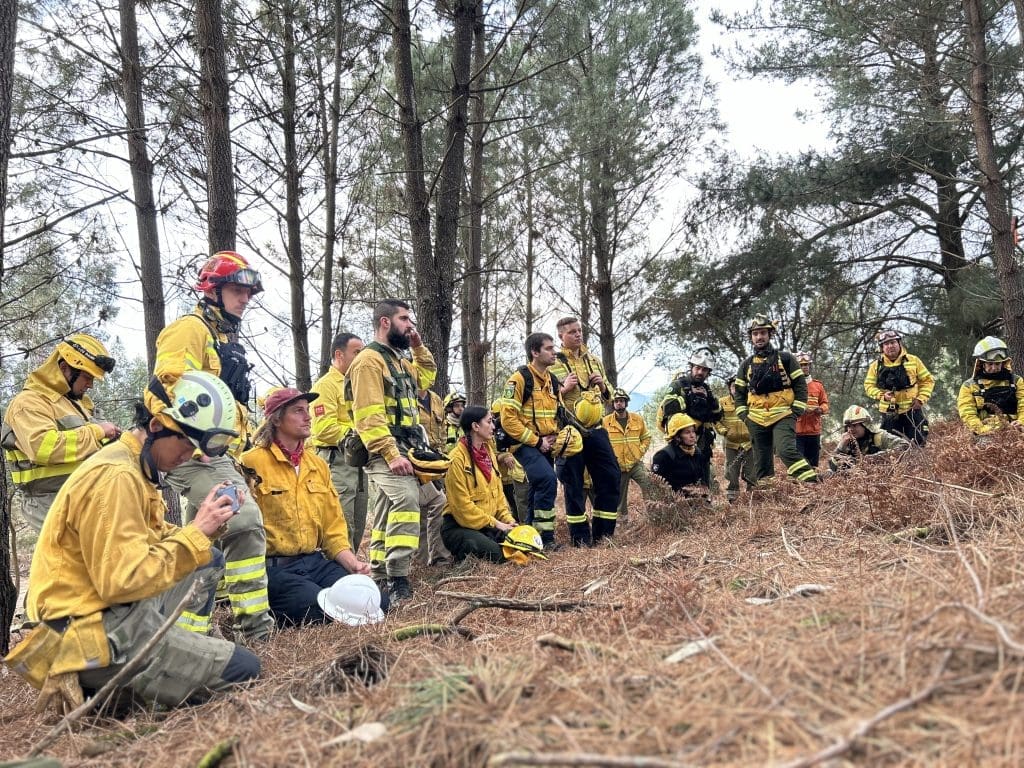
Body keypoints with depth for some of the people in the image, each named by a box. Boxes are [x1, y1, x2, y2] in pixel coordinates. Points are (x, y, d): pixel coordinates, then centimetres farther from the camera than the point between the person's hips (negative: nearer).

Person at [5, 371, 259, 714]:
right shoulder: (115, 477, -22)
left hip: (116, 610, 10)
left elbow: (153, 539, 14)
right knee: (244, 670, -9)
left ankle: (182, 654, 7)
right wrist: (196, 531, -19)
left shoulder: (135, 465, 10)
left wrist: (204, 527, -2)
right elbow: (123, 580, -27)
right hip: (94, 634, -10)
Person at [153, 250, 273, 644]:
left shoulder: (227, 339, 23)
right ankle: (254, 624, -12)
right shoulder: (190, 328, -7)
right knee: (246, 524, -17)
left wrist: (234, 450, 24)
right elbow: (170, 388, -20)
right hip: (197, 453, -11)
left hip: (219, 454, 11)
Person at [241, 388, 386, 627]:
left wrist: (353, 564, 2)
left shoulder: (318, 464, 15)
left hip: (315, 562, 6)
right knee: (324, 609, -28)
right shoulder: (253, 463, -8)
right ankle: (269, 613, -1)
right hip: (274, 568, -6)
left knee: (376, 602, -12)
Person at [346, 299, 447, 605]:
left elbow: (426, 376, 37)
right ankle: (398, 582, -29)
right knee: (405, 501, -28)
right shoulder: (369, 360, -10)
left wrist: (419, 347, 21)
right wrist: (392, 455, -26)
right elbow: (369, 416, -20)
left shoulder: (397, 360, 20)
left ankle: (380, 576, 25)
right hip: (386, 453, -11)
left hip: (405, 451, 11)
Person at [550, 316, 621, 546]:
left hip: (595, 430, 5)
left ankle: (603, 534, 15)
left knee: (611, 478, 3)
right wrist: (564, 389, -17)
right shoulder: (552, 363, -1)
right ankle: (580, 539, 10)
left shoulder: (594, 360, 15)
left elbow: (608, 396, 23)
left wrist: (602, 385, 1)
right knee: (574, 485, 0)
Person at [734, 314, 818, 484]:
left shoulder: (785, 358, 3)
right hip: (757, 420, 4)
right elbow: (739, 393, 17)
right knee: (762, 462, 6)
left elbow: (800, 384, 3)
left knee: (786, 451, -27)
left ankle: (813, 484, -26)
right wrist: (743, 415, 4)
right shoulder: (746, 365, 13)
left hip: (783, 416, -4)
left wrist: (797, 410, -6)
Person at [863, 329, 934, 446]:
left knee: (917, 444, 0)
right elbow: (869, 385, 6)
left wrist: (921, 399, -5)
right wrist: (882, 395, -12)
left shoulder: (913, 360, 3)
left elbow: (927, 380, 7)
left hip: (912, 409, -1)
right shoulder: (876, 365, 5)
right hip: (889, 413, 1)